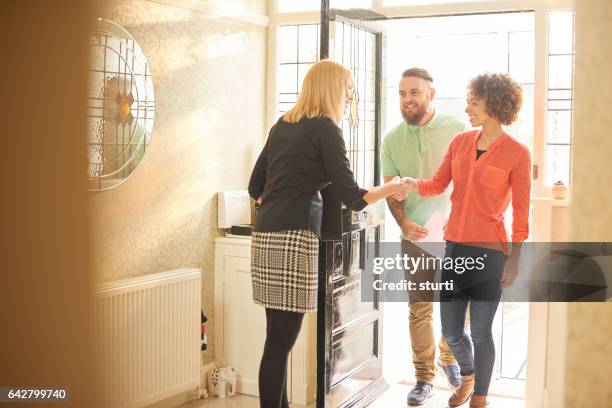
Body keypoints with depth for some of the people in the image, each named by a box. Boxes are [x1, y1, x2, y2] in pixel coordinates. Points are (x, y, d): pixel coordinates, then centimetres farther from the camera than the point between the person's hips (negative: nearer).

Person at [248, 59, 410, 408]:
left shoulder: (283, 126, 17)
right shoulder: (325, 128, -4)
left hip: (266, 236, 8)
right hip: (293, 238, -8)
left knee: (280, 336, 12)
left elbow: (256, 187, 22)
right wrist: (391, 188, 10)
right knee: (281, 339, -4)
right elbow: (352, 198, -5)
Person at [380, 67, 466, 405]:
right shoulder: (392, 140, 2)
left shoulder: (455, 130, -3)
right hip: (415, 235, 1)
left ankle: (449, 358, 34)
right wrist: (404, 223, -12)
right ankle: (424, 377, 13)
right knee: (419, 308, 3)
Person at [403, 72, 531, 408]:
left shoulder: (517, 153, -7)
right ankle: (467, 376, 43)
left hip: (489, 252, -5)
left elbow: (521, 212, -5)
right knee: (450, 332, 12)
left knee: (481, 332, 2)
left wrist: (514, 258, -7)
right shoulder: (460, 142, 7)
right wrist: (410, 183, -13)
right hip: (455, 246, 5)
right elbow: (438, 185, 7)